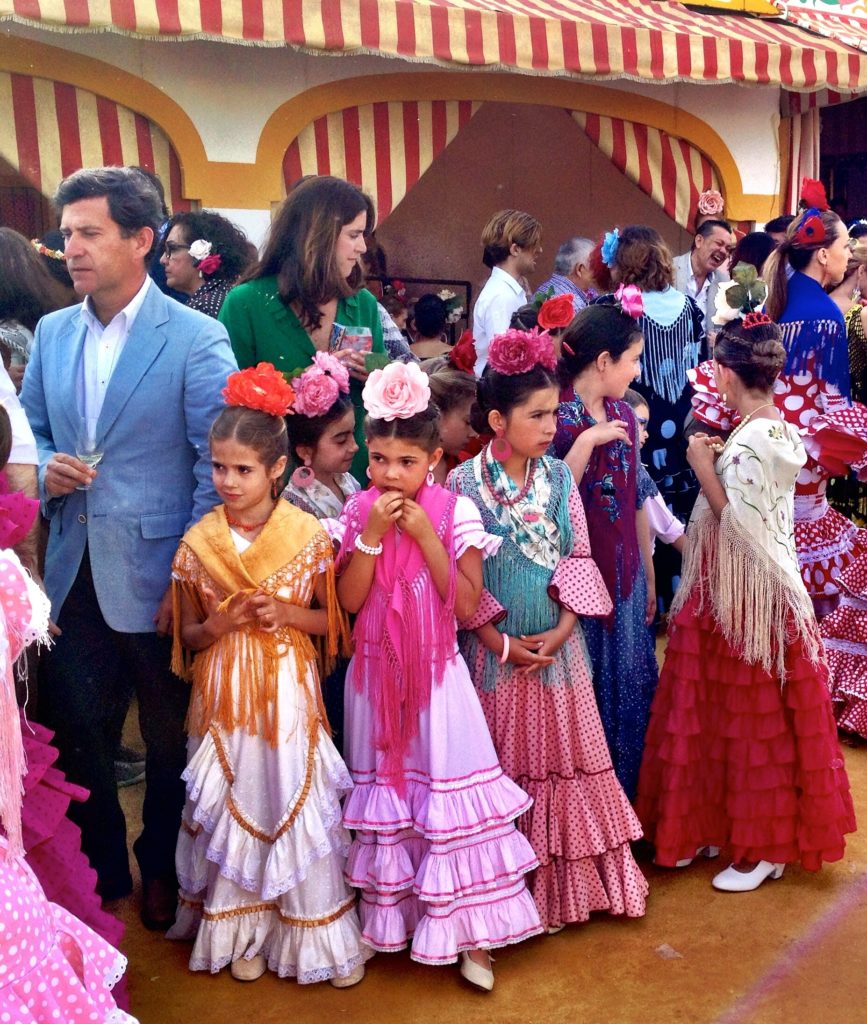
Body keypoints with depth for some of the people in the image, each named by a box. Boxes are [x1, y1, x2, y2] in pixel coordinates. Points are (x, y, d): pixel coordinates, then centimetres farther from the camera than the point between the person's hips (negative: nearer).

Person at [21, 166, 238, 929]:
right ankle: (98, 873, 37)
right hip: (73, 577, 5)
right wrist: (46, 468, -7)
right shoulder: (52, 333, 7)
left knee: (170, 742, 14)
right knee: (76, 736, 15)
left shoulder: (197, 340, -10)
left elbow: (219, 467, -11)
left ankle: (163, 873, 37)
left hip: (155, 580, -4)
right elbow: (30, 432, 17)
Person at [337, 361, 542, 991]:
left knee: (449, 793, 1)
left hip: (437, 675, -2)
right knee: (383, 793, 13)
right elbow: (349, 600, -9)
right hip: (376, 677, 2)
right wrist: (373, 533, -19)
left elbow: (467, 604, -14)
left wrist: (425, 536, -20)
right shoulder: (358, 511, -2)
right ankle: (389, 917, 31)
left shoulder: (454, 513, -9)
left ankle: (467, 932, 15)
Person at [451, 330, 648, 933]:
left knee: (562, 755, 11)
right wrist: (499, 640, -13)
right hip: (493, 647, -2)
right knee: (501, 764, 8)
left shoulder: (558, 477, 0)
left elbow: (579, 557, 0)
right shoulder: (464, 482, -9)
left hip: (557, 643, 3)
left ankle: (567, 880, 27)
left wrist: (562, 629, -11)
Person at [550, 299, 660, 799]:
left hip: (624, 574, 7)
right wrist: (586, 442, -27)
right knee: (588, 690, 5)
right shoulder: (557, 419, -14)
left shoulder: (624, 416, 6)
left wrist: (649, 576, 16)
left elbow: (638, 500, 12)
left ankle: (625, 792, 33)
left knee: (633, 687, 15)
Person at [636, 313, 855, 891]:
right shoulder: (779, 430, 7)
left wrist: (703, 468, -15)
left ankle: (764, 848, 19)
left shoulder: (751, 438, -22)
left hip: (746, 596, -9)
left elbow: (738, 524, -23)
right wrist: (719, 462, 8)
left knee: (753, 721, 4)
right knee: (735, 715, 18)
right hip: (755, 586, 9)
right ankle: (731, 824, 32)